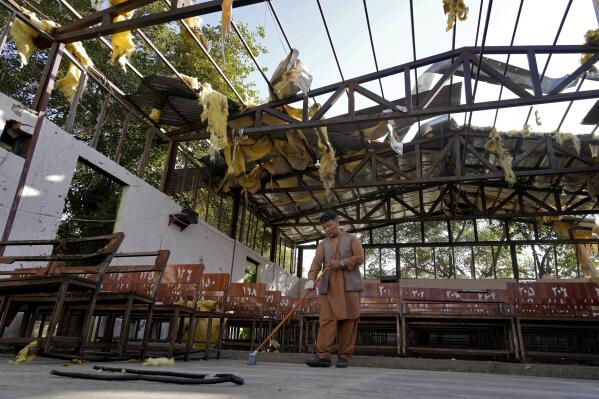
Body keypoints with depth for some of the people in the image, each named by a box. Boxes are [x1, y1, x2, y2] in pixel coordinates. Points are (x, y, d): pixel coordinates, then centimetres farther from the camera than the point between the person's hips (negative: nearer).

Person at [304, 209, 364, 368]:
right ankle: (323, 355, -10)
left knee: (348, 320, -3)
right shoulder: (323, 244, 16)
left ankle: (344, 356, 3)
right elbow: (316, 262, 1)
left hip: (349, 285, -2)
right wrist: (311, 279, -16)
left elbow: (360, 257, 0)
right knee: (326, 319, -7)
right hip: (329, 286, 2)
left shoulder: (351, 238, 12)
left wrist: (342, 263, -13)